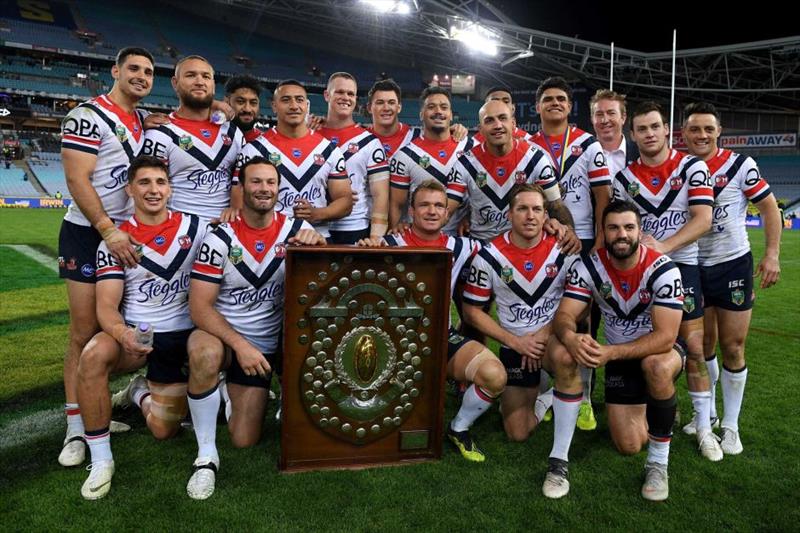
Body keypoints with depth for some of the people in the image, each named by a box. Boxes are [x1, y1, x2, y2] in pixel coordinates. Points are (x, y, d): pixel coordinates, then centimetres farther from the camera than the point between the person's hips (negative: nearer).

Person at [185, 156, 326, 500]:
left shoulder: (295, 229, -5)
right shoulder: (220, 239, -12)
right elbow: (199, 306, -16)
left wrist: (317, 242, -26)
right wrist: (240, 344, -29)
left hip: (265, 346, 2)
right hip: (220, 333, -2)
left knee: (244, 440, 1)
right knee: (205, 354, -40)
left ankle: (232, 392, 36)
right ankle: (206, 455, -18)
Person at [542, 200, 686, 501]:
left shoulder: (662, 270, -25)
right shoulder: (588, 266, -16)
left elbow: (665, 336, -32)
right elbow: (564, 316, -21)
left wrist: (612, 352, -46)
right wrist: (570, 337, -47)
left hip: (660, 351, -2)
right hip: (618, 356, 2)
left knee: (657, 366, -38)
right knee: (629, 446, -14)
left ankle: (659, 463, -16)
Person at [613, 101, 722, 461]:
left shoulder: (692, 167, -5)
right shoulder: (624, 177, 2)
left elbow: (703, 219, -14)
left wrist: (663, 246, -25)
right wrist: (634, 239, -18)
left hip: (681, 263, -2)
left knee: (693, 346, -2)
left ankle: (704, 427, 10)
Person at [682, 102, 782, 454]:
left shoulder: (739, 165, -8)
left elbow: (769, 207, -3)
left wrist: (772, 254, -11)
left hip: (733, 265, -3)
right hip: (692, 267, 3)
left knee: (732, 348, 1)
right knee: (702, 345, 11)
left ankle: (731, 426, 15)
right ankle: (707, 413, 28)